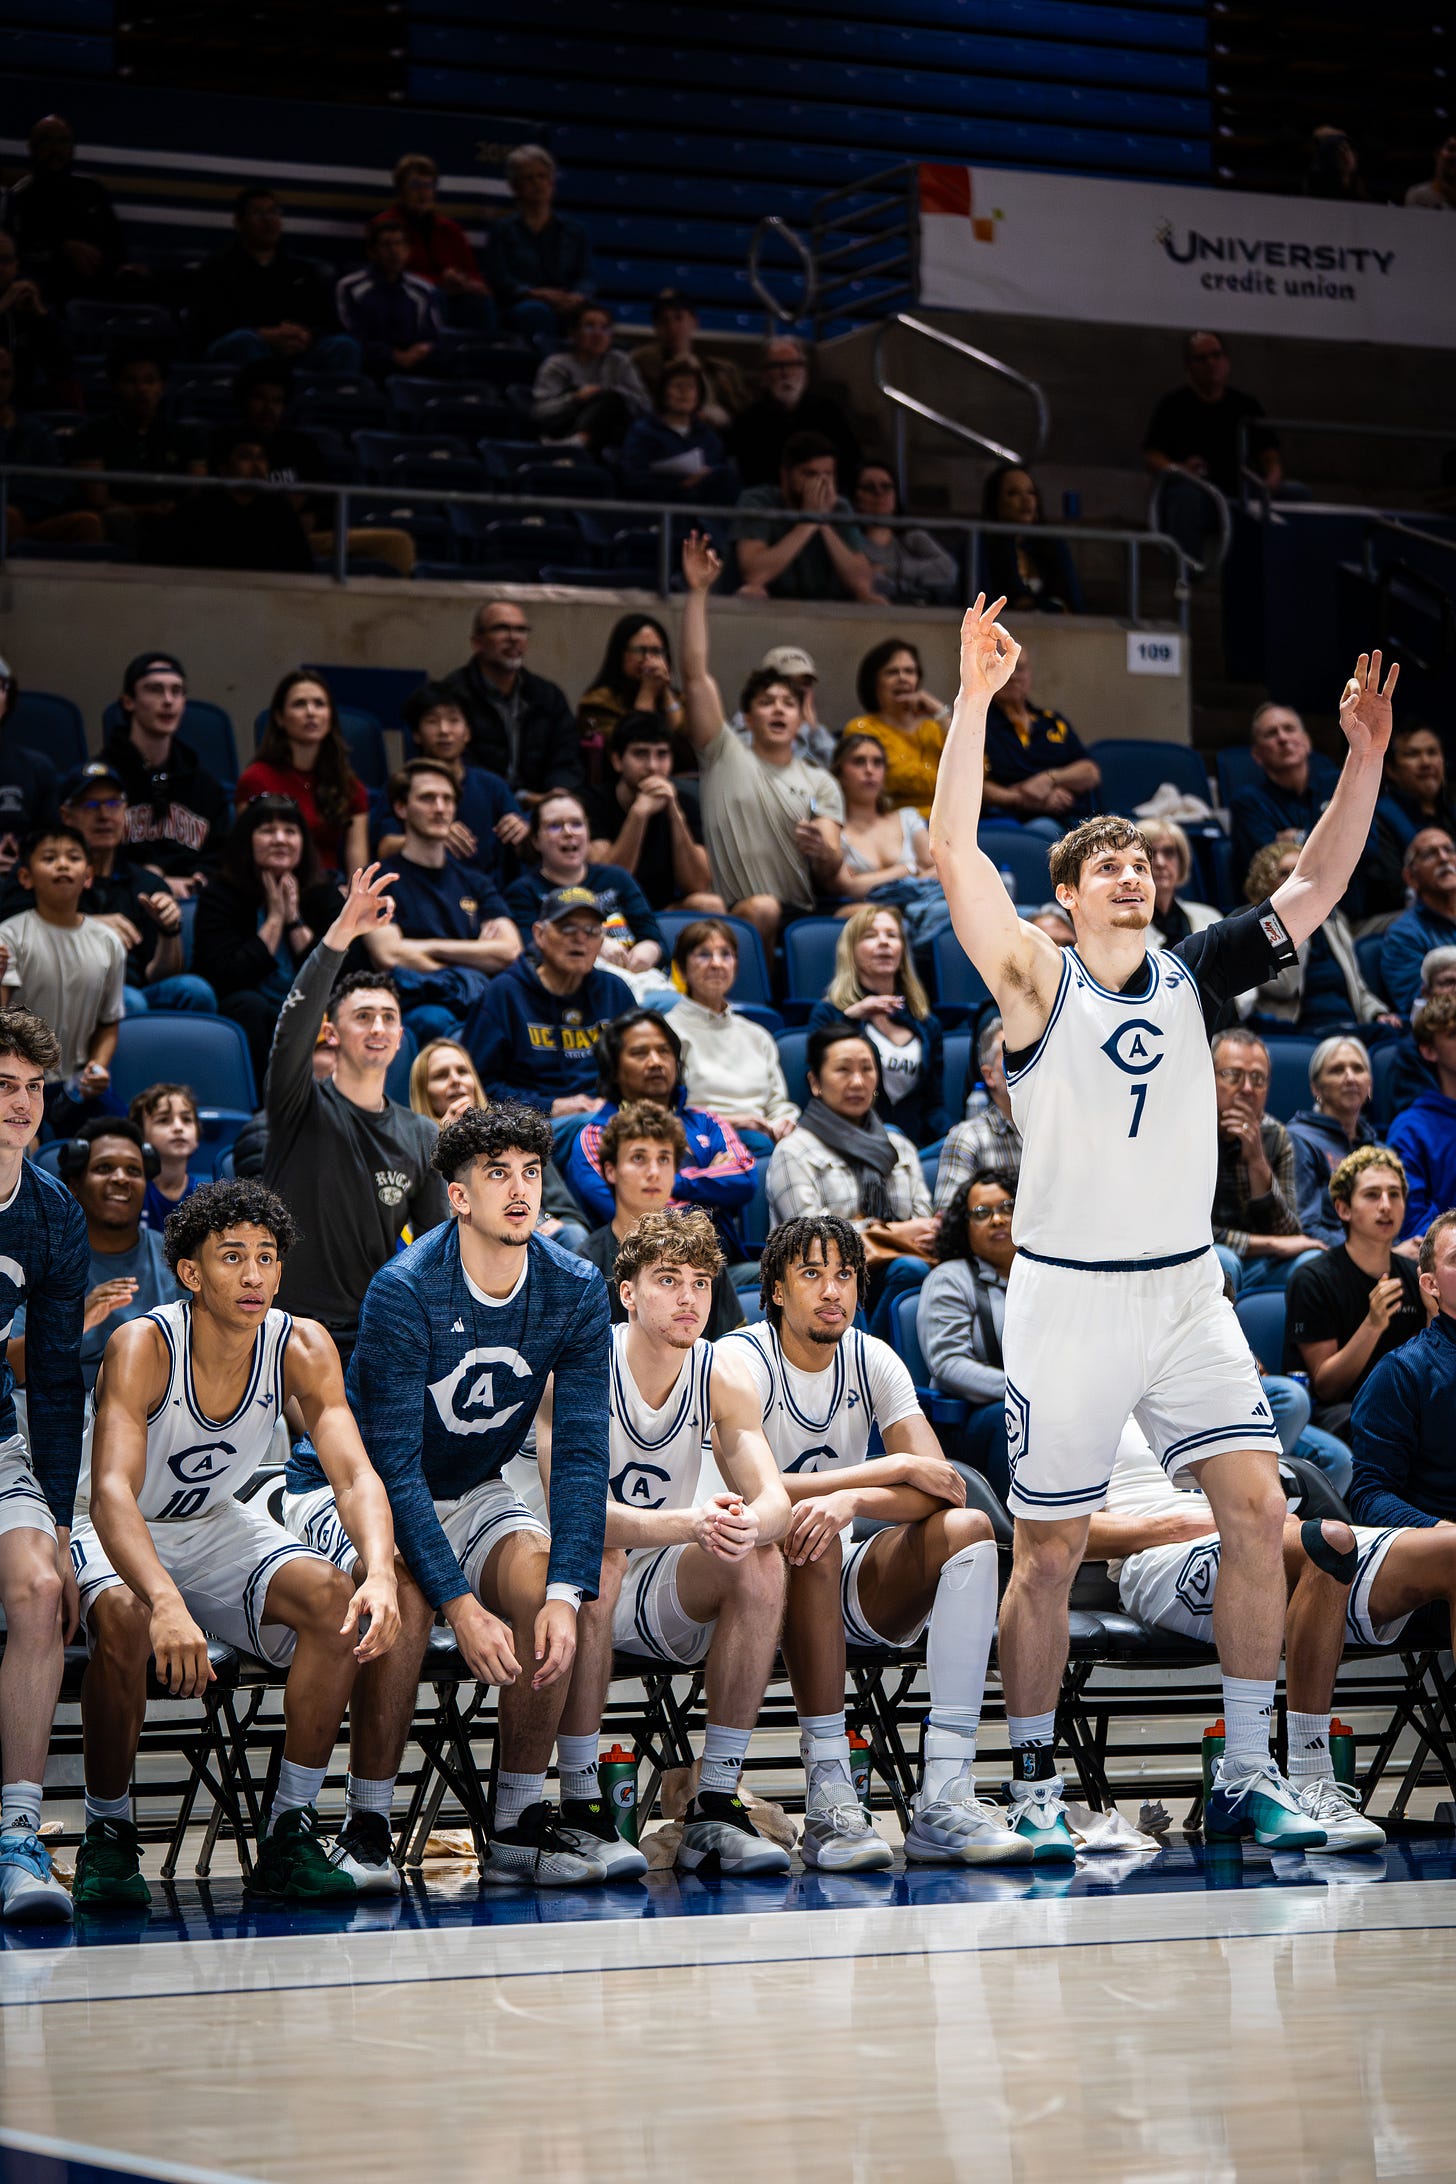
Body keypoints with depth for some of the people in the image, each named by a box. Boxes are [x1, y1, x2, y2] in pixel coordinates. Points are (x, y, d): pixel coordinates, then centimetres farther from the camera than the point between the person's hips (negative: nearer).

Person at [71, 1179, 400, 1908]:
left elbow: (355, 1474, -23)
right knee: (126, 1622, -37)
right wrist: (166, 1602, -58)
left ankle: (289, 1834, -13)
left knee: (335, 1598, -23)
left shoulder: (301, 1348, -14)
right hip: (116, 1541, -4)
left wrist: (380, 1574, -44)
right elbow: (112, 1491, -40)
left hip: (218, 1527, 4)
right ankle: (107, 1835, -15)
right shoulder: (142, 1347, -27)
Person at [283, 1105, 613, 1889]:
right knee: (406, 1592, -35)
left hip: (471, 1493, 4)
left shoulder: (575, 1292, -11)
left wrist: (566, 1595, -27)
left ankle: (518, 1826, -16)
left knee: (541, 1573, -26)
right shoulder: (404, 1291, -25)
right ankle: (365, 1828, -23)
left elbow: (582, 1455, -14)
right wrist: (463, 1609, -35)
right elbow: (394, 1465, -27)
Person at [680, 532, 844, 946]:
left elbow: (829, 876, 10)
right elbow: (695, 675, 6)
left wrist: (823, 852, -16)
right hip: (733, 916, -2)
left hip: (801, 914, 3)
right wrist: (698, 593, 0)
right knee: (763, 909, -37)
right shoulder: (726, 757, 17)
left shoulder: (820, 783, 22)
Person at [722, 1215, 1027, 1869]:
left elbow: (937, 1486, -11)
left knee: (968, 1527, -19)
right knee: (803, 1526, -36)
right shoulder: (742, 1360, -11)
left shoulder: (873, 1361, 2)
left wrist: (853, 1500, -32)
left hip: (851, 1594, 5)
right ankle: (829, 1803, -40)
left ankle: (944, 1802, -31)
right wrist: (897, 1469, -22)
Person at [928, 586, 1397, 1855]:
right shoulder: (1040, 982, -4)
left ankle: (1249, 1772, 2)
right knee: (1051, 1550, 2)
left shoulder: (1193, 976, 8)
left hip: (1187, 1287, 4)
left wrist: (1367, 757, -9)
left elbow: (1320, 883, 3)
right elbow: (955, 852, -17)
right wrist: (975, 698, -24)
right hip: (1069, 1295, -4)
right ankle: (1035, 1785, 15)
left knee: (1257, 1511, -7)